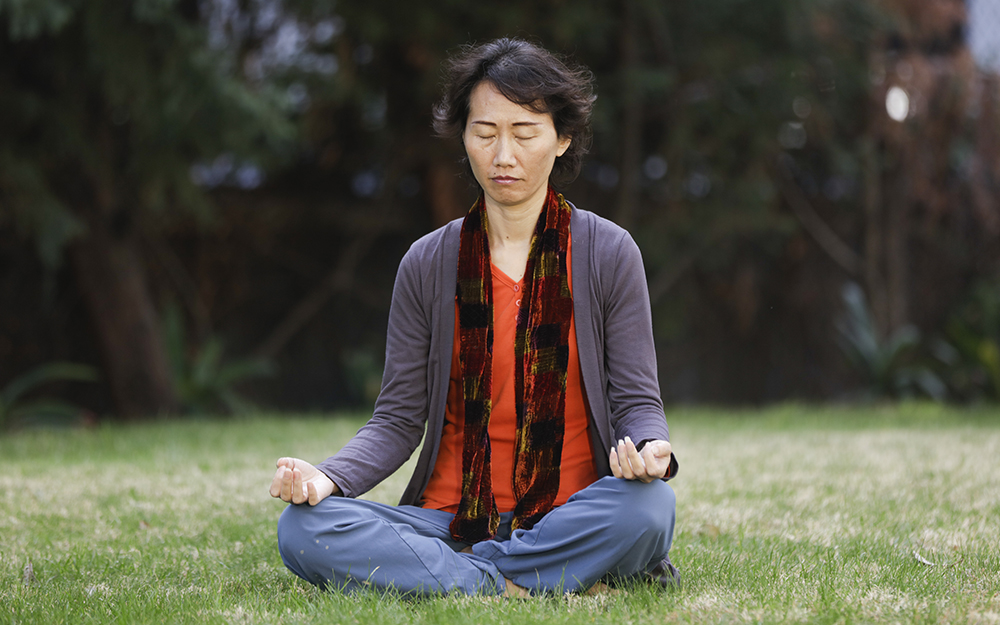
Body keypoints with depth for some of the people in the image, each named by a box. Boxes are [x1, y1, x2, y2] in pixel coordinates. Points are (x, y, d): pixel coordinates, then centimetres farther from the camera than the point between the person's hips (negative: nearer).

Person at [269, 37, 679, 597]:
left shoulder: (608, 253, 2)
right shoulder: (429, 266, 6)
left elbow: (636, 399, 1)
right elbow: (399, 419, 5)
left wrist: (650, 448, -24)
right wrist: (328, 477, -16)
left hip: (567, 518, -1)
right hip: (448, 519, 1)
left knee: (649, 505, -35)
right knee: (302, 531, -25)